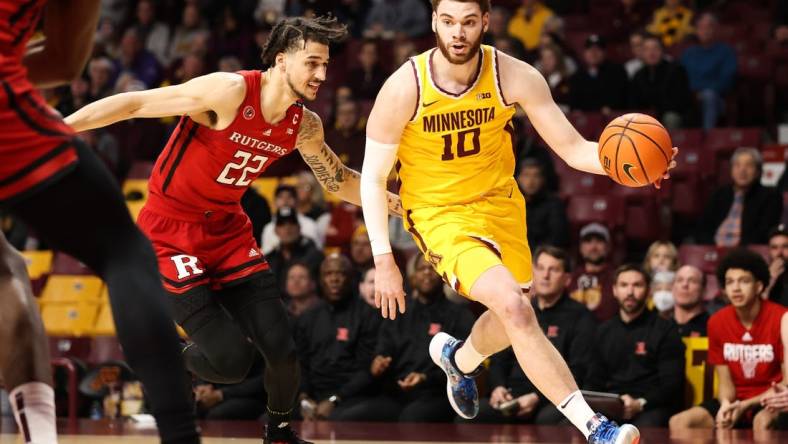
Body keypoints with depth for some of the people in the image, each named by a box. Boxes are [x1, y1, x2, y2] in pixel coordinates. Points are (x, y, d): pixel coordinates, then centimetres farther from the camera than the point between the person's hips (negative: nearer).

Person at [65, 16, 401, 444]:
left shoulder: (304, 126, -2)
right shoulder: (229, 92, -23)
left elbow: (339, 180, 19)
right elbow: (134, 104, -23)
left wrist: (399, 204, 17)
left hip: (228, 229, 6)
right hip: (171, 234, -6)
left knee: (281, 350, -3)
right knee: (231, 360, -15)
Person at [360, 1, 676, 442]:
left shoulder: (515, 77, -16)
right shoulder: (403, 90, -21)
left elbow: (573, 148, -13)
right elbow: (373, 177, -10)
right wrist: (384, 261, -13)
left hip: (499, 203, 5)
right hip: (440, 215, -5)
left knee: (514, 321, 21)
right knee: (514, 306, -25)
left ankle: (457, 358, 57)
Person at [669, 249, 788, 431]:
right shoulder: (717, 322, 4)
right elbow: (725, 382, 7)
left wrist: (746, 405, -20)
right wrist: (726, 404, -18)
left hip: (771, 402, -5)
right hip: (736, 401, 6)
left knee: (763, 423, -41)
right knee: (679, 423, -17)